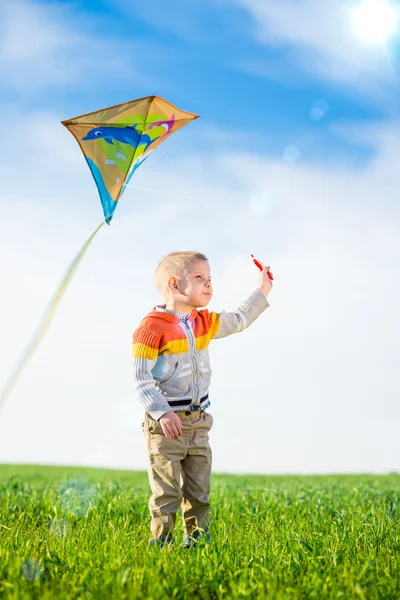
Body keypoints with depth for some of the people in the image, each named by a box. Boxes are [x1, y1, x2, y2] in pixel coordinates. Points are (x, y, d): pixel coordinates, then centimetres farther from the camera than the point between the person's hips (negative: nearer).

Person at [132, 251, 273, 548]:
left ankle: (197, 540, 21)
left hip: (199, 423, 7)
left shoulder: (204, 323, 9)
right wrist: (162, 413, -24)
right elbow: (141, 377, -16)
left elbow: (238, 321, 24)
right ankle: (161, 542, 6)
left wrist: (262, 291, 17)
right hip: (166, 424, -7)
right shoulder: (153, 326, -14)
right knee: (167, 492, -4)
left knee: (199, 492, 11)